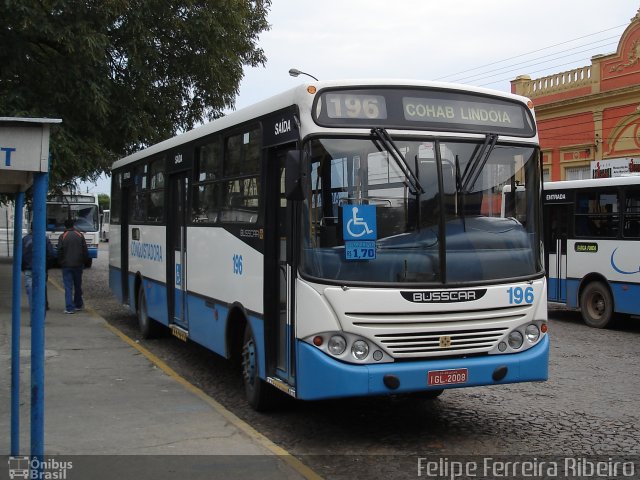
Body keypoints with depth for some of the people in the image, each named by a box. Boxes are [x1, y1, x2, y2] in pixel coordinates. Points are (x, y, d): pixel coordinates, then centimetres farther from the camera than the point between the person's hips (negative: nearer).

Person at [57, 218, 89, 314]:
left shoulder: (62, 236, -4)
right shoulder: (80, 235, 4)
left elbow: (59, 252, -5)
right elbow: (85, 251, 4)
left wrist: (60, 262, 6)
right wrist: (84, 261, 12)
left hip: (66, 265, -2)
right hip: (78, 265, 3)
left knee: (68, 287, -3)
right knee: (78, 286, 15)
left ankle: (70, 308, -8)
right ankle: (78, 305, 24)